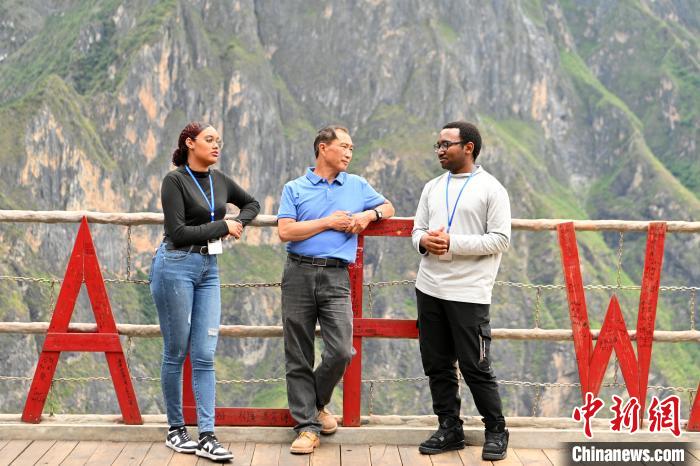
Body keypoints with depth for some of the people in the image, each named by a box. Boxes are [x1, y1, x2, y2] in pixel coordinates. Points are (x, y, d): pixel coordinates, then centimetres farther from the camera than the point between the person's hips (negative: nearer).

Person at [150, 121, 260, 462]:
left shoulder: (219, 181, 11)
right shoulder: (175, 180, -7)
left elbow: (251, 203, 27)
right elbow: (177, 232, -15)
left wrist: (239, 224, 7)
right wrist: (222, 226, -9)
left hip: (208, 269, 6)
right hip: (176, 266, -5)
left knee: (205, 355, 0)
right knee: (176, 353, 3)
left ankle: (206, 437, -1)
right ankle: (175, 429, 17)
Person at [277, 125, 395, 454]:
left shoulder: (358, 186, 16)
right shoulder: (294, 189, 7)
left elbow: (388, 207, 27)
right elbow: (285, 231, -4)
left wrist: (368, 215, 5)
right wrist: (328, 222, -6)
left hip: (336, 277, 1)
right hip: (299, 273, -1)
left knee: (340, 352, -12)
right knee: (298, 356, 0)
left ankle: (317, 404, 16)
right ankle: (307, 426, 7)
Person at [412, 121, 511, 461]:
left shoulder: (491, 189, -4)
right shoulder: (432, 188, 14)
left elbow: (500, 239, -10)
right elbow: (417, 229, 16)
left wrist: (453, 243, -17)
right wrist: (425, 241, -9)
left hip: (468, 292, -6)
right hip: (429, 289, 6)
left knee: (475, 367, -2)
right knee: (437, 365, 9)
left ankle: (496, 432, 14)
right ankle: (449, 428, 21)